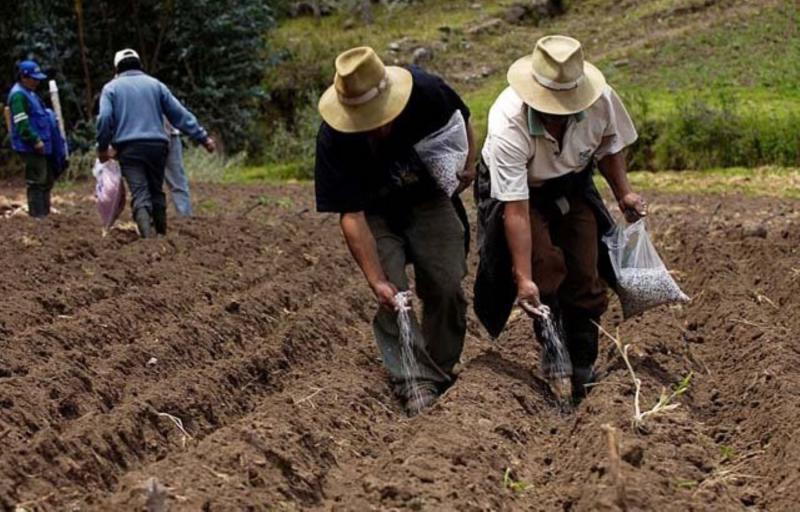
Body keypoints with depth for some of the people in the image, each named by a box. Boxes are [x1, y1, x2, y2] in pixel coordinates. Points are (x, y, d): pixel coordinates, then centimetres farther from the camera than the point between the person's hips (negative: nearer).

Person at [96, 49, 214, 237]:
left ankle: (148, 236, -28)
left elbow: (104, 118, -6)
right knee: (156, 192, 17)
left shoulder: (111, 88, 9)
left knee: (140, 195, -10)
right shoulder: (155, 84, 14)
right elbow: (180, 114, 9)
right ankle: (161, 234, 19)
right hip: (157, 145, 2)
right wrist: (203, 137, 10)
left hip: (129, 148, -2)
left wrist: (102, 147, 5)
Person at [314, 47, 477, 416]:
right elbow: (351, 216, -29)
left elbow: (461, 121, -1)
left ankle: (443, 373, 11)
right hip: (376, 214, -1)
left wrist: (467, 163, -8)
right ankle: (417, 385, -13)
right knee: (392, 298, -16)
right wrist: (376, 281, -33)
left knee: (446, 288, -6)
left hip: (429, 199, 2)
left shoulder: (426, 92, -29)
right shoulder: (334, 140, -33)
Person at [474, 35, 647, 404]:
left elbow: (609, 146, -1)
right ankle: (553, 354, -5)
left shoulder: (601, 100, -27)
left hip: (572, 185, 4)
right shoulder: (508, 125, -39)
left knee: (586, 275, 0)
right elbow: (517, 210, -37)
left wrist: (624, 194, -10)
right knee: (545, 268, -23)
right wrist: (524, 279, -37)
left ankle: (583, 373, 14)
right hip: (515, 190, -4)